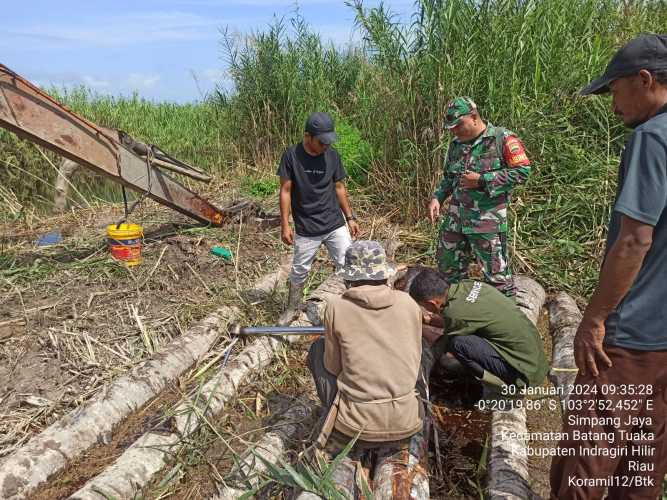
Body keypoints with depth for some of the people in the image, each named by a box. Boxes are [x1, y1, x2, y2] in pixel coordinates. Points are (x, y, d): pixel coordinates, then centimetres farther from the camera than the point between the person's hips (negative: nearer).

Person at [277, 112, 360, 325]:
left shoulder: (332, 155, -2)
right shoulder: (291, 155, -10)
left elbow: (339, 187, 8)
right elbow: (285, 190, -7)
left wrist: (350, 218, 8)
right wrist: (285, 224, -9)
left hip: (335, 225, 2)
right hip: (305, 229, -2)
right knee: (299, 271, 12)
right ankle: (291, 309, 33)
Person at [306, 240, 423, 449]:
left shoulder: (336, 307, -10)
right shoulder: (408, 303, -3)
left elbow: (333, 367, 2)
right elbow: (414, 360, 10)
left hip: (357, 426, -2)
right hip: (407, 424, 2)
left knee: (318, 348, 18)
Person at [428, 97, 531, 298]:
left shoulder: (502, 138, -8)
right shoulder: (456, 144, 12)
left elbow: (522, 171, -13)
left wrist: (481, 180, -16)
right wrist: (437, 198, 5)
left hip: (488, 218, -6)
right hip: (456, 216, 7)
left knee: (496, 273, -1)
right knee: (448, 267, 15)